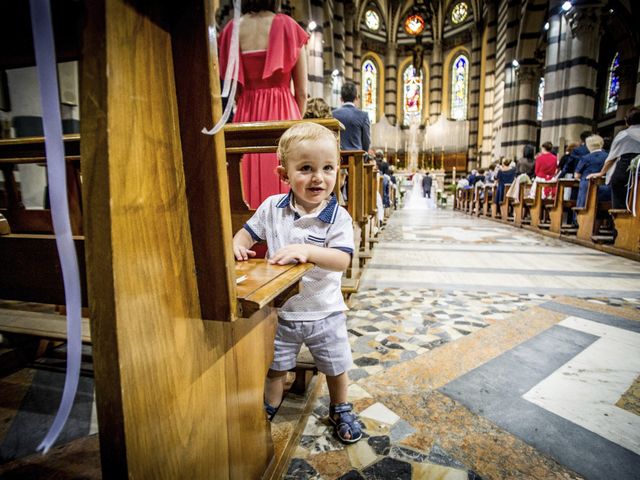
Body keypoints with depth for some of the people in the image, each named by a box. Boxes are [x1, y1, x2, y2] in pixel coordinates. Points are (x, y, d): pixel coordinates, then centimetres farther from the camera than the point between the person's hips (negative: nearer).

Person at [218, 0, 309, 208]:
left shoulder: (231, 30, 8)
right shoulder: (288, 27, 2)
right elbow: (302, 92, 1)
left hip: (246, 118, 3)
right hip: (283, 115, -2)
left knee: (251, 187, 8)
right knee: (285, 187, 1)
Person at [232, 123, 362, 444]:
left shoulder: (338, 217, -15)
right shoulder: (272, 207, -8)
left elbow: (342, 260, -24)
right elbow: (248, 232, 4)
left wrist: (308, 250, -39)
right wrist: (237, 244, -18)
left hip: (324, 312, -1)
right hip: (280, 310, 2)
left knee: (335, 367, 19)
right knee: (274, 367, 21)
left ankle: (340, 410, 48)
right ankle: (270, 411, 49)